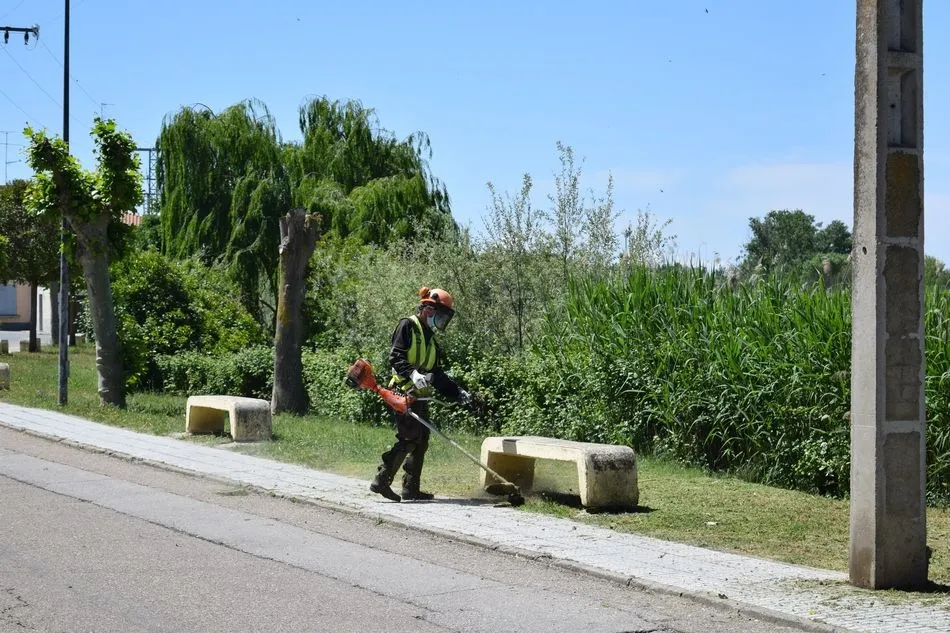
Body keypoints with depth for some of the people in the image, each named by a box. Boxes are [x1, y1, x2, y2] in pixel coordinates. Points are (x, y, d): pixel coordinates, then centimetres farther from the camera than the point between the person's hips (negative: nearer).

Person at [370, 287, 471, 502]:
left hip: (420, 397, 9)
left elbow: (437, 374, 22)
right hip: (403, 394, -9)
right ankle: (381, 480, -10)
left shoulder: (430, 339, 22)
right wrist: (413, 374, -32)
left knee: (421, 441, 7)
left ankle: (411, 489, 12)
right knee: (409, 439, -15)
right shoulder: (407, 326, -4)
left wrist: (458, 393, 13)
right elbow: (395, 357, -17)